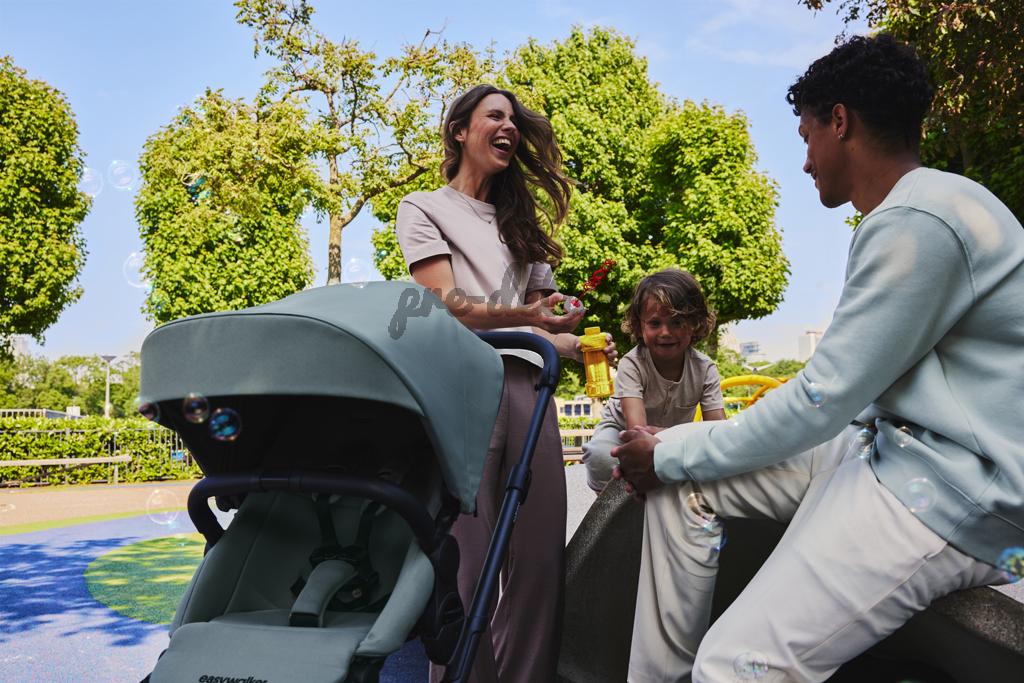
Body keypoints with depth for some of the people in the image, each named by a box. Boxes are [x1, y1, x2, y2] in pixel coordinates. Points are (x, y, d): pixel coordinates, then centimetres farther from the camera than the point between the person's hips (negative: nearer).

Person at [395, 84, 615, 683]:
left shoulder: (520, 223, 28)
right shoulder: (424, 208, 11)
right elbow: (446, 305, -4)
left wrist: (577, 345, 2)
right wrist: (525, 317, -19)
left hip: (528, 386, 5)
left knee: (540, 554, -1)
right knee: (468, 559, -7)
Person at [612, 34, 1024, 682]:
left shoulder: (918, 221, -19)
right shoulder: (924, 207, 13)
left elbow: (822, 399, -18)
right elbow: (848, 384, 16)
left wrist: (672, 456, -6)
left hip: (956, 490, -10)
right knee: (683, 478, 4)